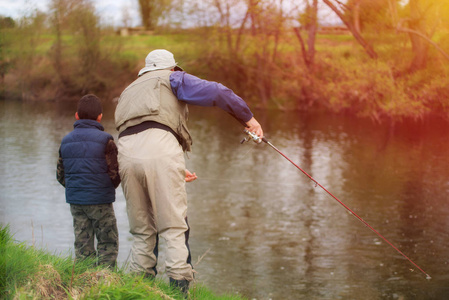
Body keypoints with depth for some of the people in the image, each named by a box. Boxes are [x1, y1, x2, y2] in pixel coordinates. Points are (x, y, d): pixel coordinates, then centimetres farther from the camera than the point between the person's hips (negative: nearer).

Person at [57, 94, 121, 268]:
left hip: (75, 201, 5)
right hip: (100, 201, -5)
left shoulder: (66, 141, 6)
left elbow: (60, 175, 9)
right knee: (108, 244, 4)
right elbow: (115, 173, -9)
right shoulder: (104, 140, -10)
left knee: (82, 245, 10)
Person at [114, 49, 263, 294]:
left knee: (142, 230, 13)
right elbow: (215, 92, 4)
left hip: (127, 155, 5)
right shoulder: (172, 79, 20)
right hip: (161, 150, -5)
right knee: (174, 227, -5)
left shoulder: (128, 93, 38)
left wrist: (176, 171, 39)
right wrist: (248, 118, 13)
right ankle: (179, 288, -12)